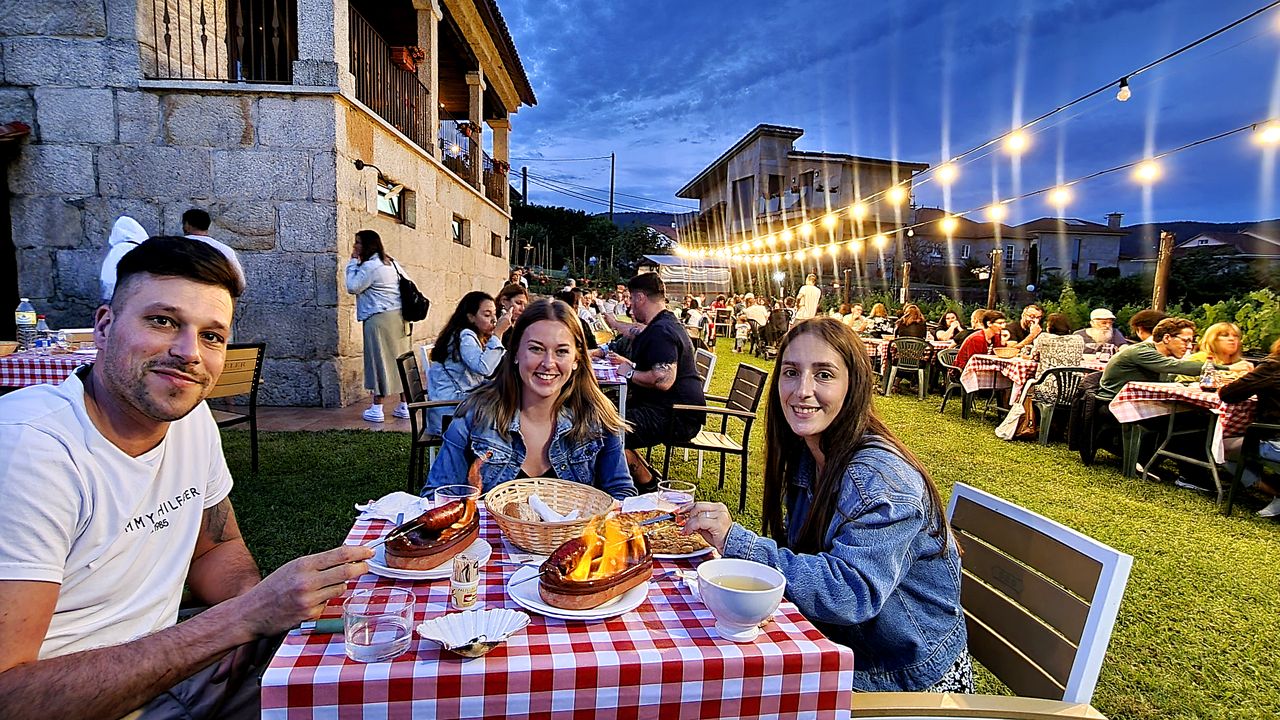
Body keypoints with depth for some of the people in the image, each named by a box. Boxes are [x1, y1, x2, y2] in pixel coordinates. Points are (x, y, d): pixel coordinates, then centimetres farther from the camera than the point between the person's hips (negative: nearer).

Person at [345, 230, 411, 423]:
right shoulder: (391, 262, 15)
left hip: (379, 319, -8)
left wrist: (353, 262, -3)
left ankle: (377, 409, 1)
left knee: (379, 360, -4)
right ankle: (404, 406, 13)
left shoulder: (369, 266, -13)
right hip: (397, 317, 8)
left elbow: (353, 287, -10)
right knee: (399, 359, 10)